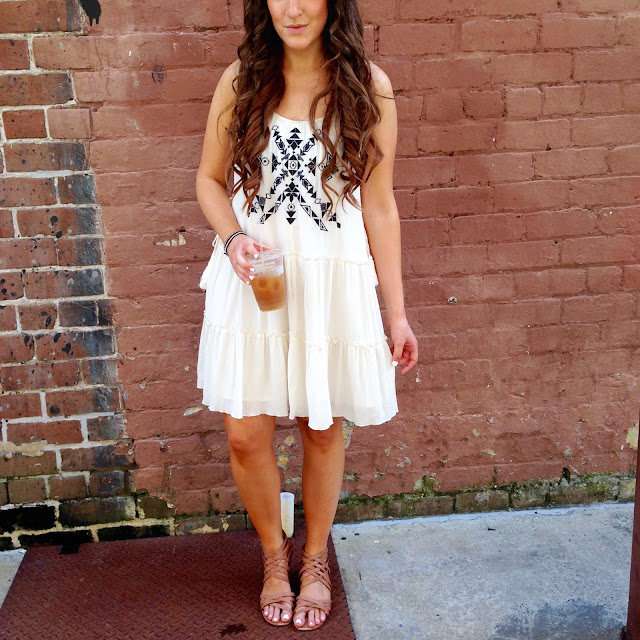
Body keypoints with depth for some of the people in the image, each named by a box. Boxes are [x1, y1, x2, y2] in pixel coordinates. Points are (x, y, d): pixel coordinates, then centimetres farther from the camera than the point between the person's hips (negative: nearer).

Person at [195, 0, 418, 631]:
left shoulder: (369, 87, -2)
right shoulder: (241, 80, 0)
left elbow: (379, 207, 1)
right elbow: (210, 178, 9)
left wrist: (396, 313, 1)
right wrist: (233, 237, -13)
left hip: (334, 280, -1)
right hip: (253, 276, 1)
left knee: (322, 430, 11)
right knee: (244, 434, 3)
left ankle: (315, 560, 37)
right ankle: (274, 554, 33)